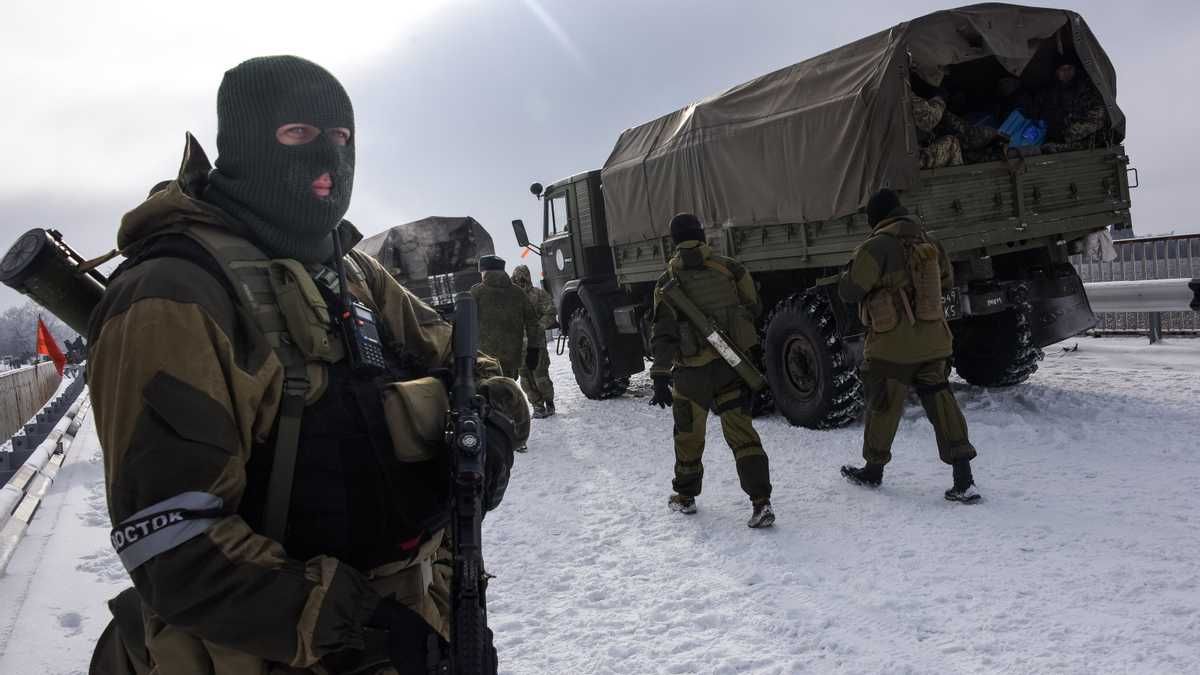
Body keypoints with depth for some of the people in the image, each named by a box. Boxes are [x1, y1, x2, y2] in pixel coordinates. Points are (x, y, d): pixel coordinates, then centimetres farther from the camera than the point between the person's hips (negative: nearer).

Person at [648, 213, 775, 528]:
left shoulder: (668, 281, -6)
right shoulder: (729, 267, -1)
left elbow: (662, 331, -10)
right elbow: (753, 308, 8)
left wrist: (660, 378, -10)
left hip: (693, 371, -1)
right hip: (733, 364, 1)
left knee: (688, 434, 16)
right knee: (741, 432, 5)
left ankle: (685, 496, 31)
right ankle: (761, 502, -3)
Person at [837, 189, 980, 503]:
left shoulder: (876, 247, -14)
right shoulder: (927, 242, 8)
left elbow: (850, 291, -12)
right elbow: (946, 280, 22)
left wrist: (847, 274, 9)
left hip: (893, 346, -5)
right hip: (933, 341, 6)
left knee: (883, 406, 10)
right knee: (941, 403, 5)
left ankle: (873, 469, 28)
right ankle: (964, 480, 1)